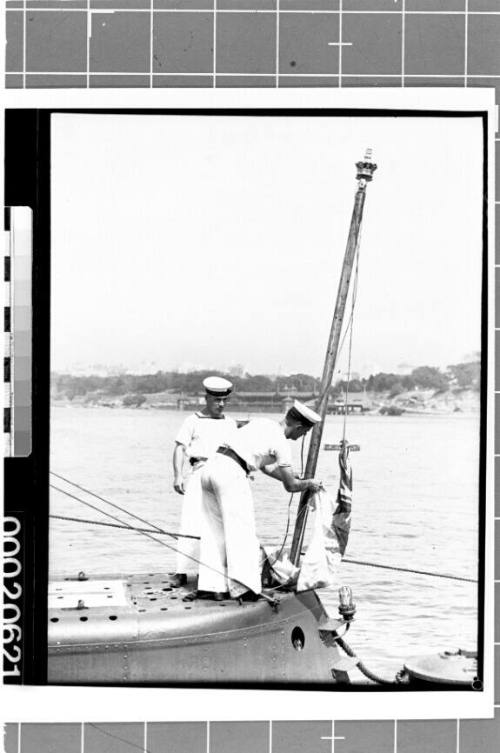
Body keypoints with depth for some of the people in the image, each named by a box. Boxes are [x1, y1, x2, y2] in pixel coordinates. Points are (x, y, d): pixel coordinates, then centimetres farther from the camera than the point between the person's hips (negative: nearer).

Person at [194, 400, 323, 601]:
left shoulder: (263, 423, 22)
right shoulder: (281, 444, -1)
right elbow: (291, 486, 4)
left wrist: (297, 480, 37)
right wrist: (309, 484, 24)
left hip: (210, 466, 8)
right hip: (231, 472, -8)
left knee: (214, 532, 9)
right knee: (241, 531, -7)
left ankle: (211, 586, 5)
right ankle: (243, 586, -14)